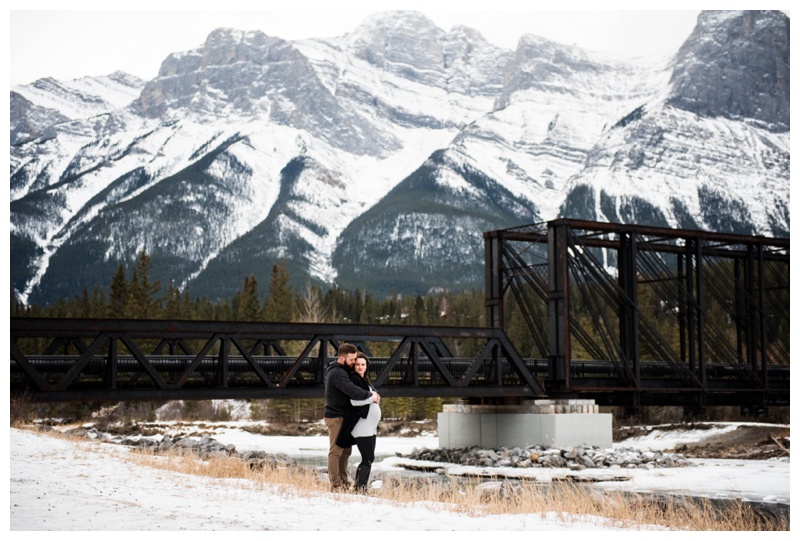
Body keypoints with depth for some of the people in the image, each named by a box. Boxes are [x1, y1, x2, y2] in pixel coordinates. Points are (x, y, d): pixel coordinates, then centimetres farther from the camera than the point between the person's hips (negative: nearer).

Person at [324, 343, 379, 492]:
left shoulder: (343, 370, 14)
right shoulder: (337, 373, -19)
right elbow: (352, 390, -30)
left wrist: (371, 392, 0)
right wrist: (369, 395, -21)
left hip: (343, 417, 10)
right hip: (335, 417, -10)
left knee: (346, 450, 12)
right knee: (336, 451, -6)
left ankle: (343, 482, 19)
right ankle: (335, 485, -4)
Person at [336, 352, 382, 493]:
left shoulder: (365, 381, 18)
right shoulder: (354, 379, -10)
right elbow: (354, 401, -19)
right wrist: (372, 399, -11)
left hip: (370, 427, 9)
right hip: (362, 427, -9)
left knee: (369, 458, 10)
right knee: (368, 459, -11)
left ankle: (360, 487, 14)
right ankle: (359, 487, -8)